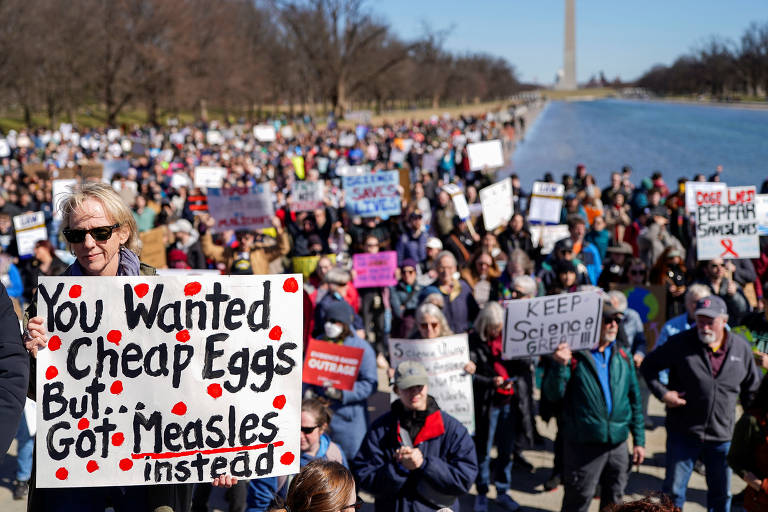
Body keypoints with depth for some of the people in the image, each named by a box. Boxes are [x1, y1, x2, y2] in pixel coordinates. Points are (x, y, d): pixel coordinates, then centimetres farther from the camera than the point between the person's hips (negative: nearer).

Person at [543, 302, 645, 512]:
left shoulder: (623, 357, 9)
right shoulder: (575, 356, -8)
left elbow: (634, 400, 14)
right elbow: (553, 394, -13)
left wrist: (639, 440, 12)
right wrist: (561, 366, -29)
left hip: (618, 445, 5)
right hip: (583, 445, -5)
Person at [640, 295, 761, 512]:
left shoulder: (741, 348, 0)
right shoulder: (681, 343, -9)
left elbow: (752, 388, 14)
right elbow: (649, 366, 2)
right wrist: (662, 393, -11)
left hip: (722, 436, 2)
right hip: (683, 433, -2)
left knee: (722, 494, 15)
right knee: (673, 491, 6)